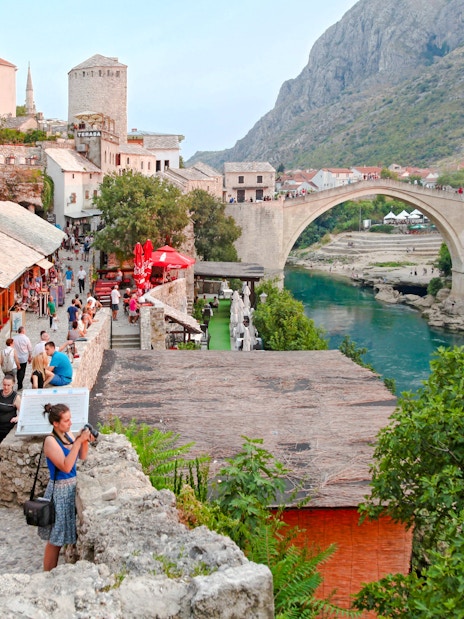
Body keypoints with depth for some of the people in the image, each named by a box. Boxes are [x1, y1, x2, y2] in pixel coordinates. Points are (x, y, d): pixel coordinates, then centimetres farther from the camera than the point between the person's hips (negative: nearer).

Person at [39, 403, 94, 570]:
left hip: (72, 487, 7)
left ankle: (53, 571, 28)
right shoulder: (50, 441, -20)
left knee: (61, 537, 16)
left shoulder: (68, 434, 2)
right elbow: (66, 467, -27)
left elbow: (82, 457, 11)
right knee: (55, 539, 1)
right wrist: (78, 441, -28)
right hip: (60, 490, -7)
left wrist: (85, 441, -8)